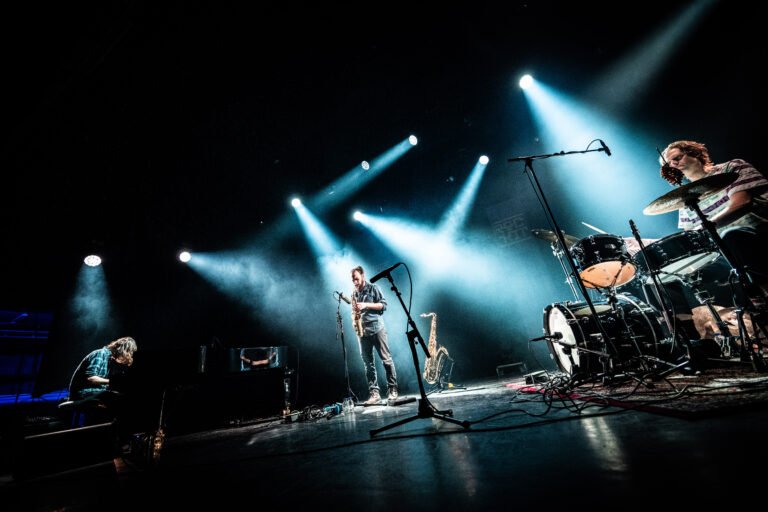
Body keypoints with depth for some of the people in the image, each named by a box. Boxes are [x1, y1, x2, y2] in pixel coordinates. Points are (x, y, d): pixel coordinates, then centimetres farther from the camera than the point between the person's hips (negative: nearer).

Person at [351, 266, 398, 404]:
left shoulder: (373, 288, 3)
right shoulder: (354, 293, 17)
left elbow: (383, 305, -4)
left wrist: (366, 305, -13)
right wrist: (354, 317, 0)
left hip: (377, 328, -4)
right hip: (362, 332, 5)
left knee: (386, 359, -3)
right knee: (368, 363, 3)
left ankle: (392, 390, 7)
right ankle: (374, 393, 7)